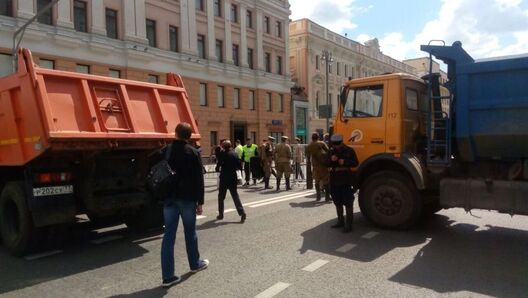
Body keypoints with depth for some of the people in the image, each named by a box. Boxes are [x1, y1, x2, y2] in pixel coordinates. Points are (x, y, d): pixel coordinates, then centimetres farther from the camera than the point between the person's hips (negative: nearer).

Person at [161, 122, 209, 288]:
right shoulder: (193, 152, -7)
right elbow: (198, 179, -8)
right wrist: (200, 202, -2)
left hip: (169, 197, 3)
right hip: (187, 198, -3)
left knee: (169, 234, 2)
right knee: (190, 232, 13)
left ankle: (168, 276, 1)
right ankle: (195, 263, 32)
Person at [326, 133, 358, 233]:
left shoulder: (349, 150, -5)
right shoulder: (331, 151, 9)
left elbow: (355, 163, -7)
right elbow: (327, 164, 8)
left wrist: (345, 162, -21)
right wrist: (331, 160, -13)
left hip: (346, 180, -5)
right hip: (334, 180, 6)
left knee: (348, 202, -4)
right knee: (337, 202, 14)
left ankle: (349, 224, 2)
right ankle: (340, 221, 28)